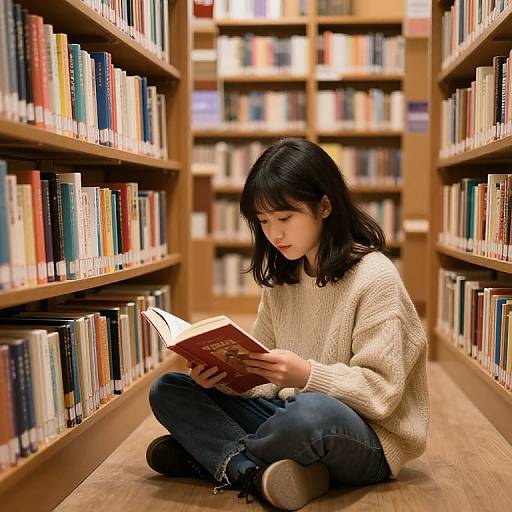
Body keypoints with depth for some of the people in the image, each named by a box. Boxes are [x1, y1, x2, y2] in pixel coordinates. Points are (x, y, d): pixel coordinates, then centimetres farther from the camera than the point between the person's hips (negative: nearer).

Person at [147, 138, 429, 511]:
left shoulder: (374, 277, -14)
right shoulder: (281, 277, 6)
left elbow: (381, 392, -17)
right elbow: (267, 377, 7)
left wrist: (308, 375, -32)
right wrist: (224, 373, -14)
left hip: (367, 440, -6)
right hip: (290, 412, 6)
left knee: (311, 411, -41)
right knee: (168, 391, -2)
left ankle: (220, 457, -10)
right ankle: (257, 474, -23)